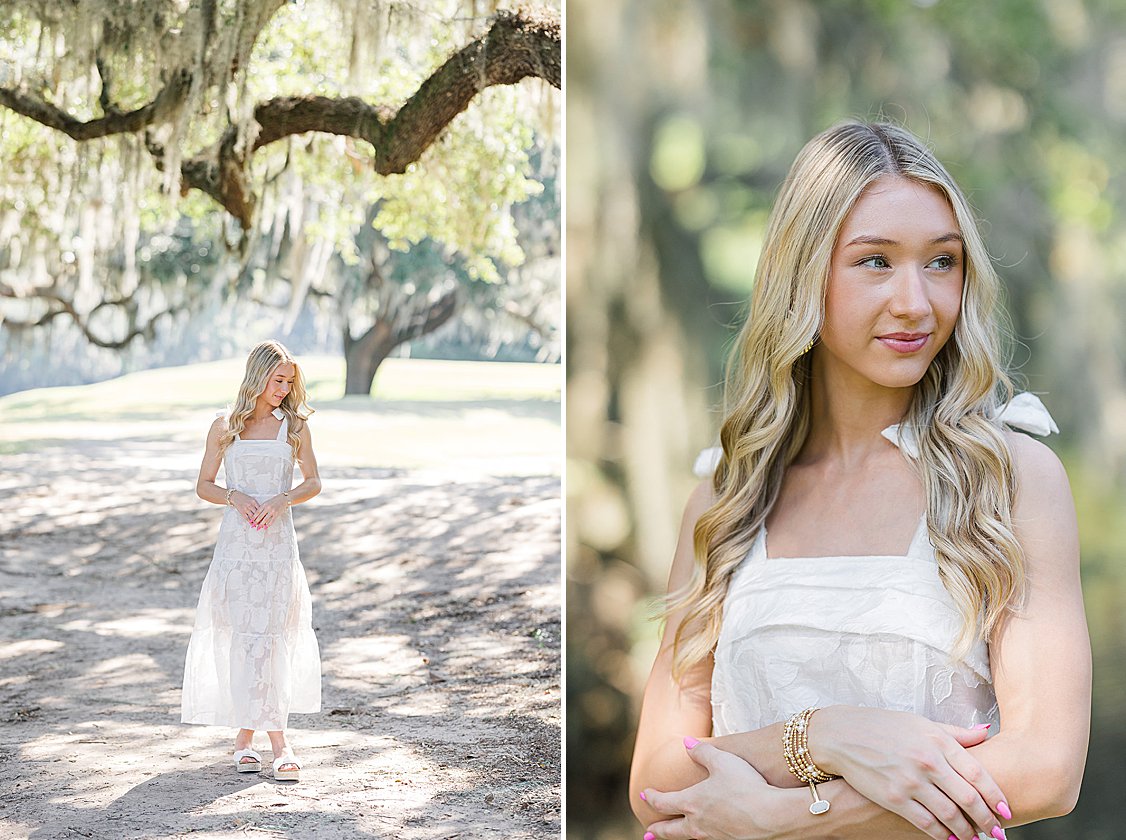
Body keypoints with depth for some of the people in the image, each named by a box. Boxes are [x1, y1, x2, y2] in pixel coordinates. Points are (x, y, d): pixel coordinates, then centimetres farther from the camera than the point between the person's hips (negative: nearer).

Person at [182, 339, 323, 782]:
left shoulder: (294, 426, 7)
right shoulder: (225, 426, 7)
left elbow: (313, 482, 10)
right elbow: (204, 486, 9)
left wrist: (283, 499, -10)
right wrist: (235, 496, -11)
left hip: (277, 542, 0)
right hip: (236, 541, 0)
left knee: (265, 637, -7)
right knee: (243, 637, -4)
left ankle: (246, 734, -2)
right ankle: (278, 740, 1)